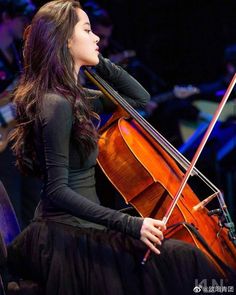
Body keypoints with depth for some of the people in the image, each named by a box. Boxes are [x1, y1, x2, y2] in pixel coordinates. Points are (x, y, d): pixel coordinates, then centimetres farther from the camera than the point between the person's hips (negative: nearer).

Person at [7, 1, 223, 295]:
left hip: (72, 229, 10)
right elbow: (58, 190, -21)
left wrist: (99, 62, 10)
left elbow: (139, 97, 24)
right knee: (185, 259, -15)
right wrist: (128, 224, -26)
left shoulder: (74, 98, 13)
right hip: (67, 237, -10)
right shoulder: (57, 105, -16)